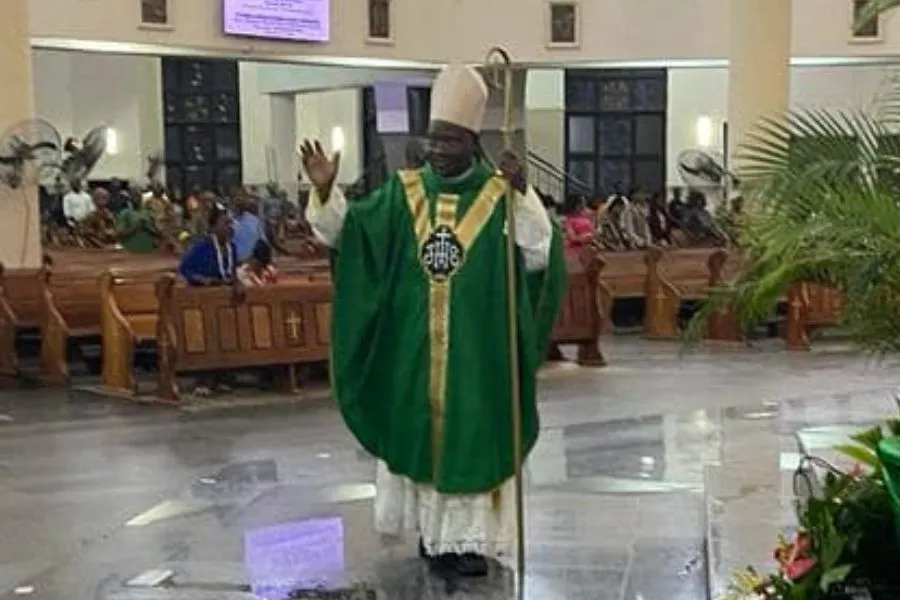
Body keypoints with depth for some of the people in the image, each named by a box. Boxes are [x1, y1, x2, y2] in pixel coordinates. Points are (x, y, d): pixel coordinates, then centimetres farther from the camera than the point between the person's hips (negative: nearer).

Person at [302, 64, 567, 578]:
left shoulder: (501, 195, -5)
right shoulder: (403, 192, 4)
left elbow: (540, 257, -15)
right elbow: (344, 233, 1)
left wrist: (523, 196, -26)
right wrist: (326, 191, -16)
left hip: (475, 347, -3)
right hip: (413, 346, 3)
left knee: (473, 433, 2)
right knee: (416, 429, 10)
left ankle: (469, 536, 11)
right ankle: (432, 530, 25)